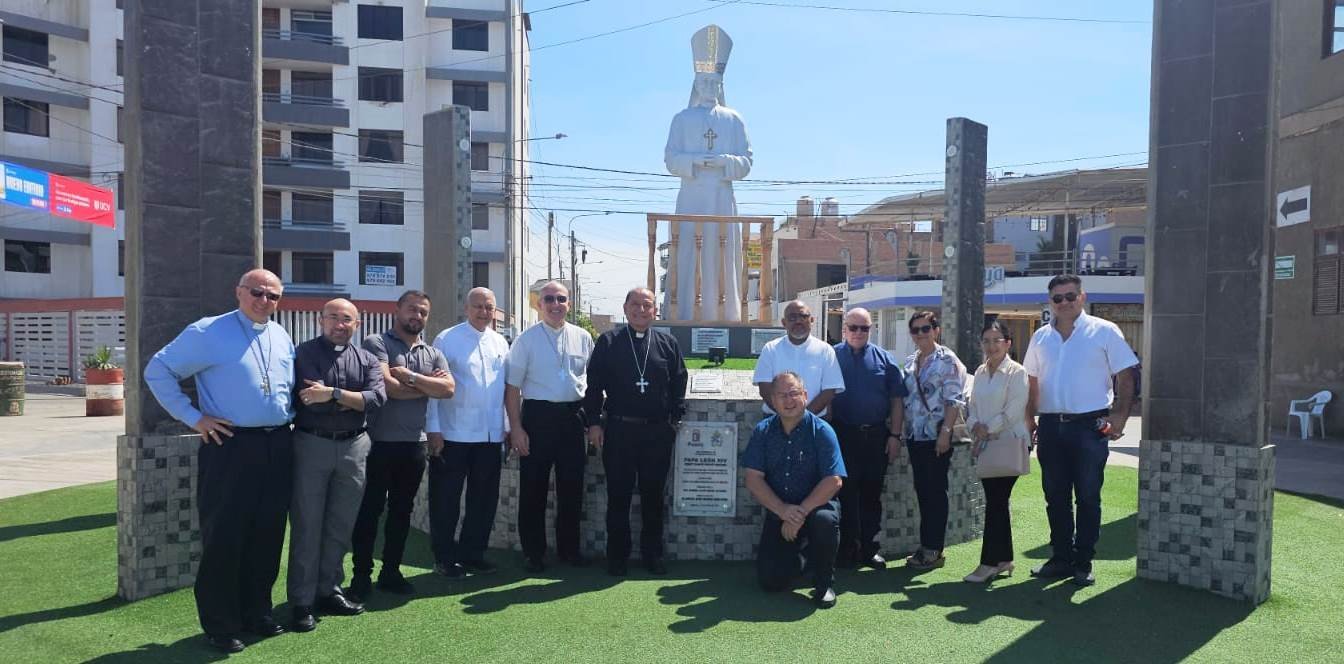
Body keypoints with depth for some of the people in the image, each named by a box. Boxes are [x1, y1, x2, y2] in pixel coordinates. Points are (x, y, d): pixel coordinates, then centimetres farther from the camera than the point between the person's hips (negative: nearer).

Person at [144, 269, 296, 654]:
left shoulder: (282, 338, 12)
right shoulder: (208, 332, -7)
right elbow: (158, 371, -6)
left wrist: (290, 417, 10)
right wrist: (193, 418, -10)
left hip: (277, 447, 6)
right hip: (230, 445, -6)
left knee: (267, 535, 12)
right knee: (224, 538, 1)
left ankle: (256, 612, 26)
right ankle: (220, 626, 13)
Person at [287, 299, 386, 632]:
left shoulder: (367, 360, 8)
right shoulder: (303, 353, -1)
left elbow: (377, 398, -8)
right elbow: (308, 399, -13)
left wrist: (333, 393, -16)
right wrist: (352, 401, -9)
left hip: (353, 447, 4)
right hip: (311, 445, -3)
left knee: (341, 525, 12)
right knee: (307, 526, 2)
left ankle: (329, 590, 25)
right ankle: (301, 602, 9)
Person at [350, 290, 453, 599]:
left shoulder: (433, 353, 12)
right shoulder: (376, 343, -4)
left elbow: (448, 389, -5)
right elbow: (387, 386, -18)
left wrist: (410, 377, -15)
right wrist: (427, 386, -6)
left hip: (414, 444, 5)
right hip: (379, 441, -5)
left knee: (402, 510, 13)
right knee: (369, 509, 3)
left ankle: (391, 571, 25)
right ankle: (362, 575, 14)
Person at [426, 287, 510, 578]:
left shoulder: (500, 343, 10)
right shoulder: (447, 340, -5)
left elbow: (507, 387, 12)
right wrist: (434, 430, -10)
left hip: (491, 435, 5)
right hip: (453, 435, -5)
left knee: (485, 499, 13)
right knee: (446, 499, 6)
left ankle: (472, 554, 27)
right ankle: (445, 557, 20)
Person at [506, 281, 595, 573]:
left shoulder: (583, 338, 6)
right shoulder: (526, 340, -3)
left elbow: (592, 381, 13)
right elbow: (512, 386, -4)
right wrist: (516, 428, -9)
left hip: (572, 417, 3)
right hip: (538, 415, -3)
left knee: (572, 486, 10)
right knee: (533, 487, 5)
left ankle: (569, 548, 26)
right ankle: (534, 553, 18)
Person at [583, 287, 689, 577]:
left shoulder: (668, 344, 8)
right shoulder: (608, 342, 3)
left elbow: (679, 384, 11)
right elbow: (594, 385, 1)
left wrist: (675, 418, 5)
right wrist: (594, 422, -4)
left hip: (658, 431, 2)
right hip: (619, 430, -2)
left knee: (654, 496, 10)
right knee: (618, 496, 5)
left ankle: (652, 554, 23)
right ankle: (617, 555, 17)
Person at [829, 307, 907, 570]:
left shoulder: (884, 360, 8)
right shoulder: (831, 357, 3)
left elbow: (897, 400, 8)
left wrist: (895, 435, 1)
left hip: (876, 436, 2)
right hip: (843, 436, -2)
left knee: (872, 493, 9)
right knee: (846, 492, 1)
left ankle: (869, 547, 18)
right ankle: (847, 548, 10)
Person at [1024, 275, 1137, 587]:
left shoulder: (1104, 332, -1)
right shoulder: (1041, 337, 12)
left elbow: (1125, 377, -2)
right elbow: (1033, 382, 17)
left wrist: (1120, 416, -11)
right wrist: (1029, 418, 10)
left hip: (1089, 426, -4)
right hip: (1050, 426, 4)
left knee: (1088, 498, 2)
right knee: (1055, 497, 10)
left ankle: (1083, 563, 12)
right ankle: (1061, 558, 21)